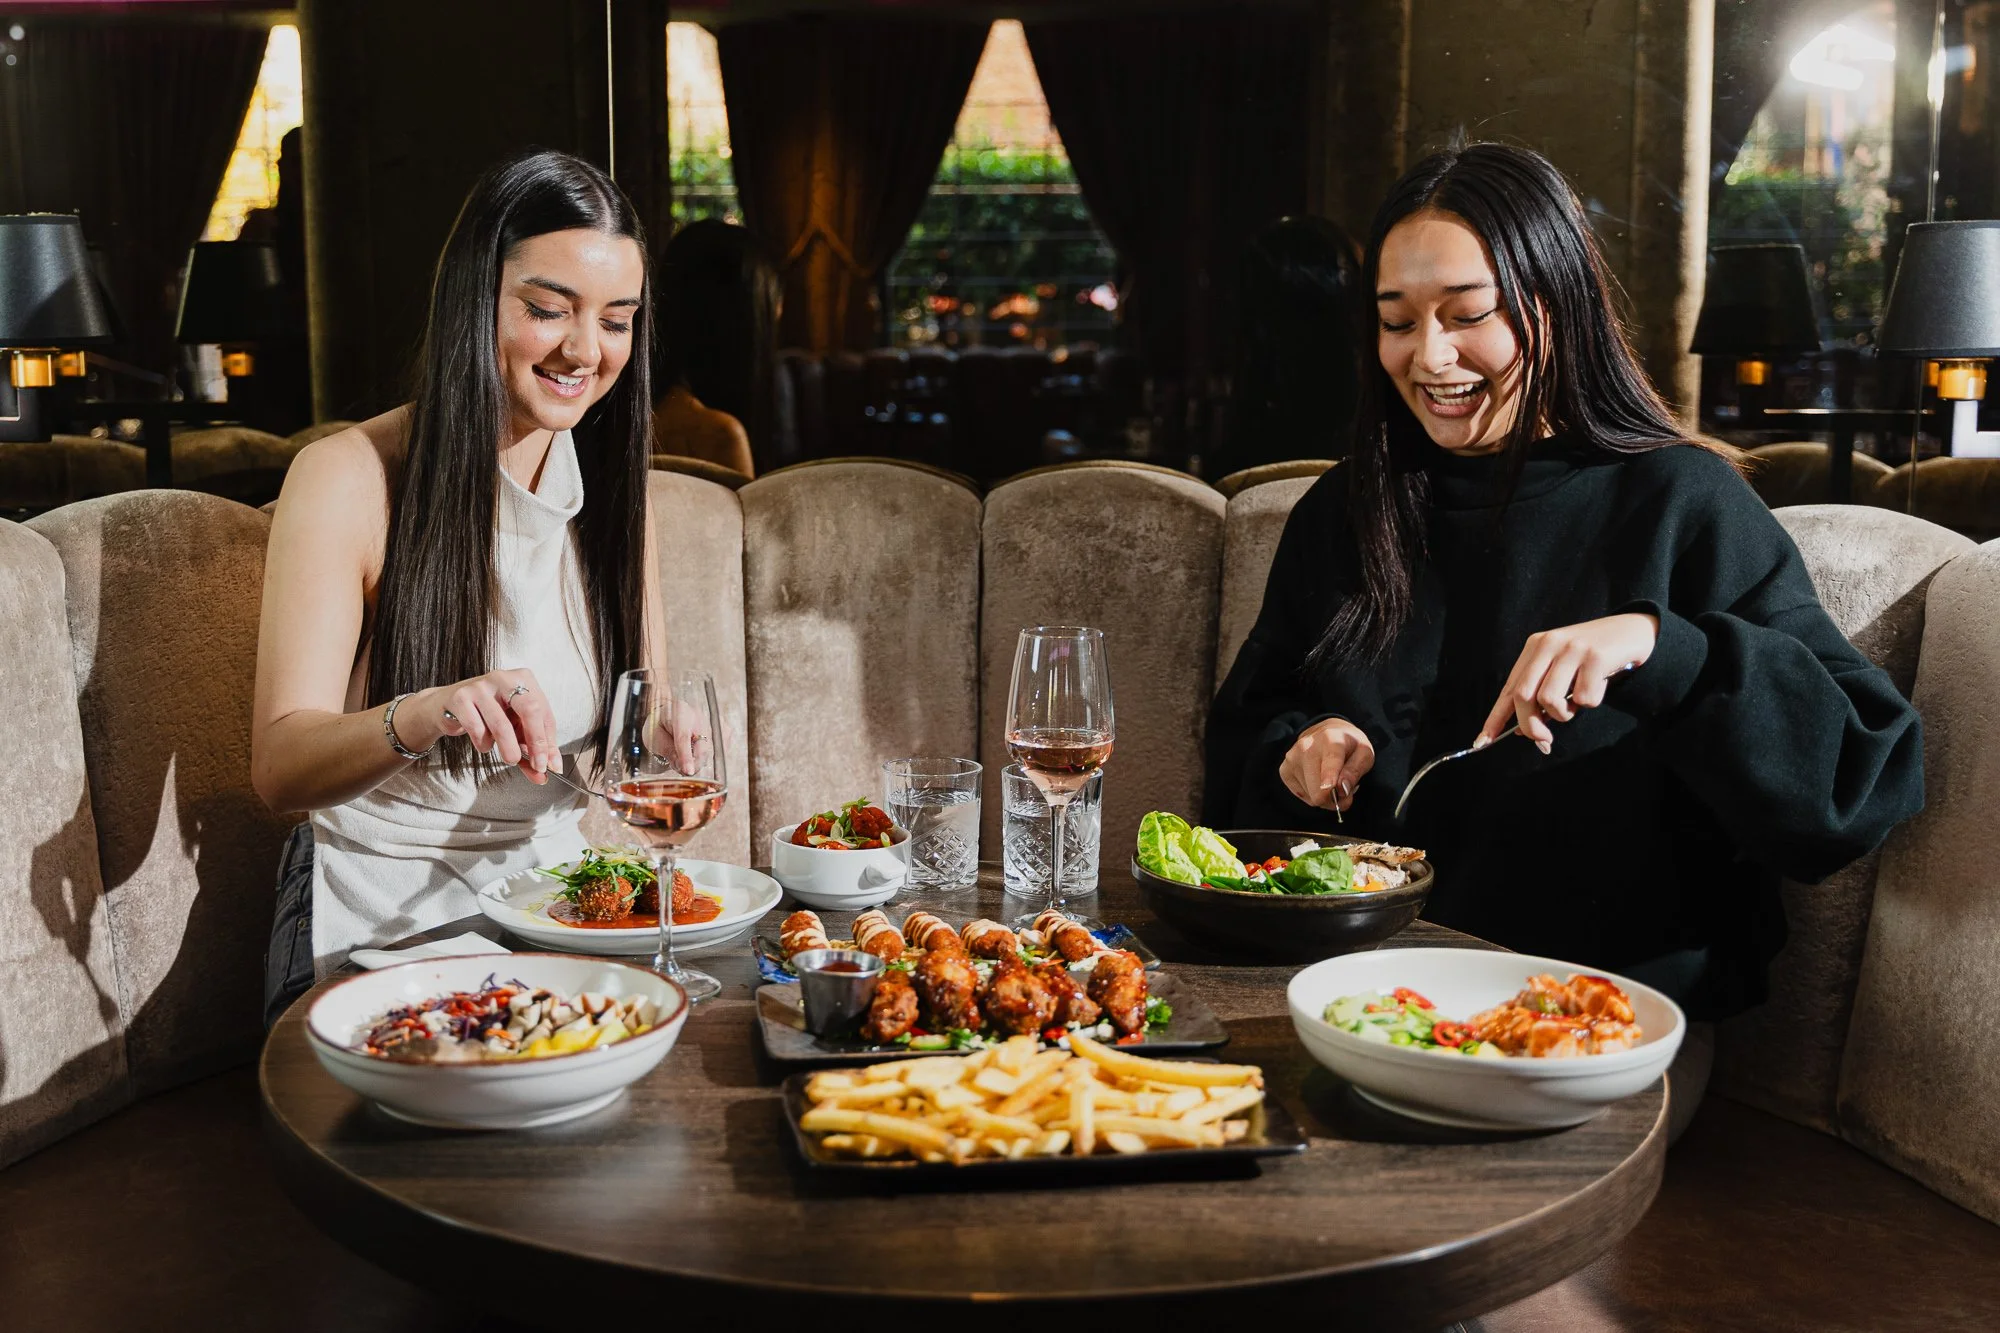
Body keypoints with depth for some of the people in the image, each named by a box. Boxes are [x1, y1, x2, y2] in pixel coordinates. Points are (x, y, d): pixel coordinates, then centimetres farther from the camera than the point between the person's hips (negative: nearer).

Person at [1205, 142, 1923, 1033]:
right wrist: (1295, 750, -2)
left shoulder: (1677, 502, -3)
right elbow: (1244, 731, 22)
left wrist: (1654, 644, -27)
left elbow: (1873, 766, -12)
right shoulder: (1339, 514, 12)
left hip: (1610, 1000, -4)